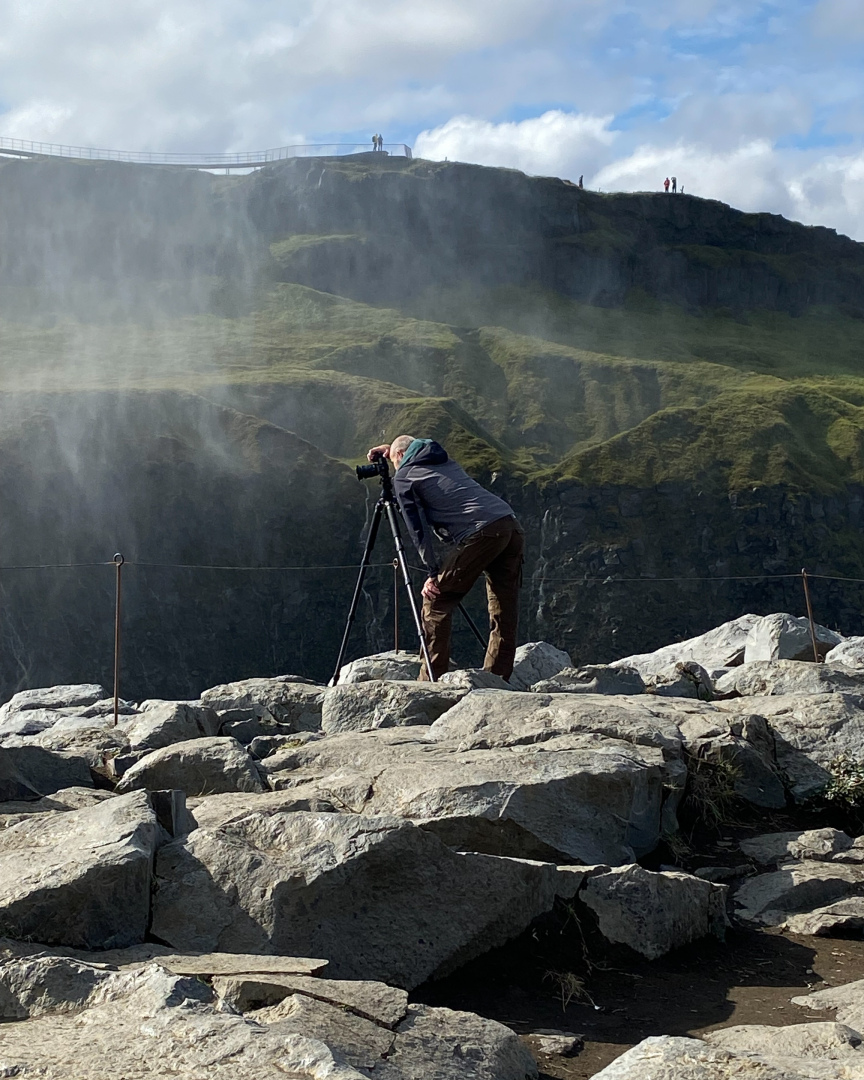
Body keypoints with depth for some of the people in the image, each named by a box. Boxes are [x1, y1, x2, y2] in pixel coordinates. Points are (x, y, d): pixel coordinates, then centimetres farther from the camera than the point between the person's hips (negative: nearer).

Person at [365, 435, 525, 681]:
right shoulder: (445, 461, 30)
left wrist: (432, 573, 2)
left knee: (436, 601, 2)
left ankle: (432, 681, 0)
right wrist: (391, 449, 56)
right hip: (512, 527, 7)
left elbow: (418, 528, 1)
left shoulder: (403, 477, 10)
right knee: (504, 612, 9)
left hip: (481, 533, -7)